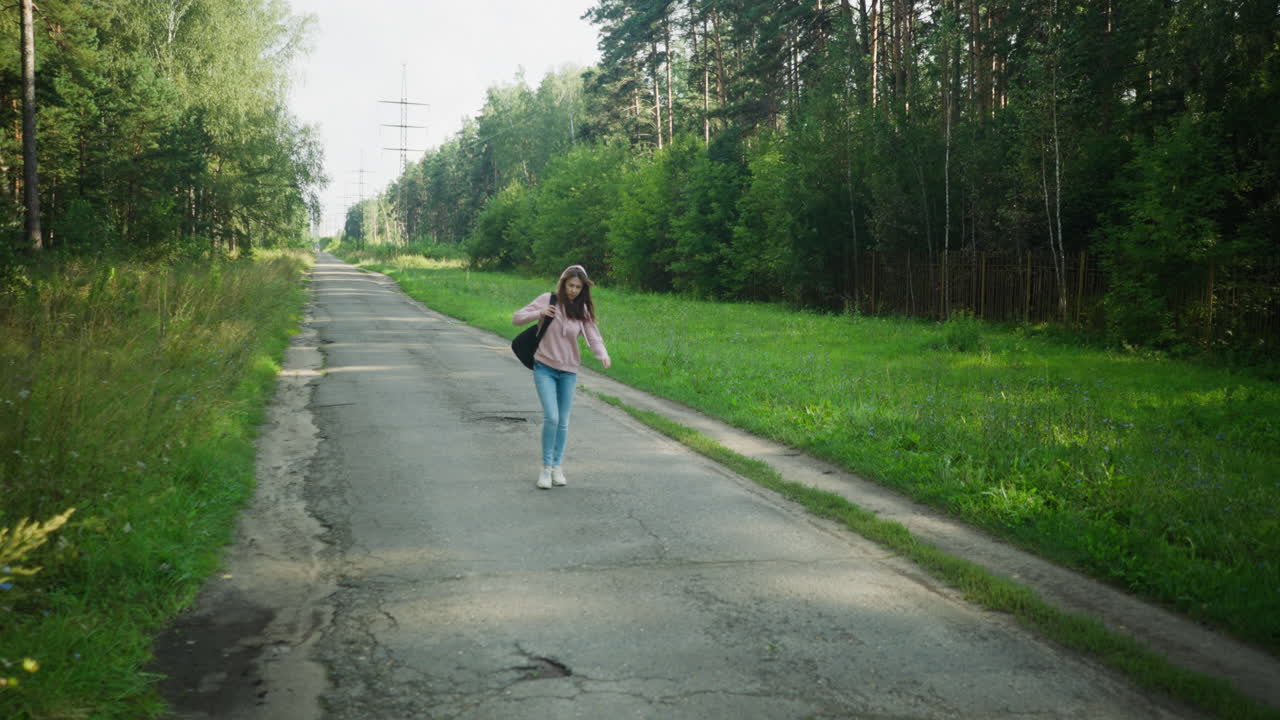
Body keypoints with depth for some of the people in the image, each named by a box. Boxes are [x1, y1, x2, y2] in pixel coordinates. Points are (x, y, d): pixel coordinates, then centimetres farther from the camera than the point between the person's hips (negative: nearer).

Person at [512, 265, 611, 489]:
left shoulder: (582, 310, 1)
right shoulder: (547, 300, -6)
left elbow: (593, 336, -10)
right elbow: (517, 318, -2)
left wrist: (602, 354, -30)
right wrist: (539, 314, -20)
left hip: (569, 371, 3)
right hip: (545, 368, -3)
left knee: (563, 422, 7)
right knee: (551, 417, -14)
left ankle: (557, 467, 21)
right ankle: (546, 467, 1)